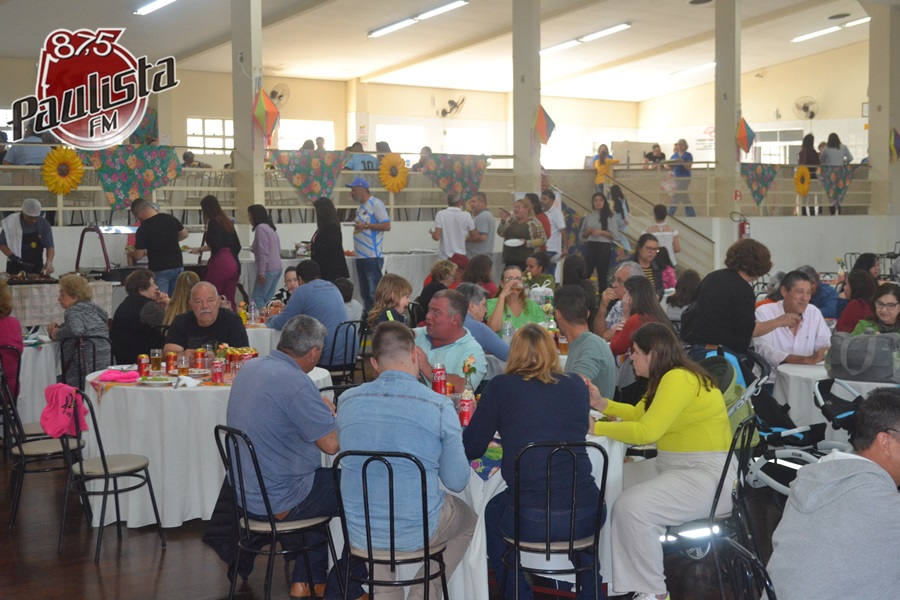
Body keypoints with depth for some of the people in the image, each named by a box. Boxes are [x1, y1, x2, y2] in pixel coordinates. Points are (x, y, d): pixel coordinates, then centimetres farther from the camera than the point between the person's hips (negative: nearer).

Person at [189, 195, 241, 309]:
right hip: (233, 264, 8)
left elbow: (215, 245, -15)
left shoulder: (213, 222, -6)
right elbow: (237, 245, 20)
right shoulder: (227, 222, 17)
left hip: (220, 264, -8)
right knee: (229, 300, 8)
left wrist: (199, 249, -2)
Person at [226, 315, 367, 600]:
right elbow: (332, 443, -23)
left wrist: (320, 409, 9)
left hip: (245, 491, 9)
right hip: (277, 502, -9)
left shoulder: (249, 369, 4)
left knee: (327, 480, 28)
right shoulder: (295, 383, -24)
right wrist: (330, 413, -2)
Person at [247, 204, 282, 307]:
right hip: (277, 268, 9)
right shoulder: (270, 228, 18)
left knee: (257, 298, -7)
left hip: (268, 269, -9)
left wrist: (261, 272, -18)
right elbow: (279, 251, 21)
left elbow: (263, 252, -17)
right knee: (268, 299, 8)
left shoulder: (261, 228, -10)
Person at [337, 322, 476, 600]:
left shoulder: (347, 400, -4)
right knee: (468, 520, 29)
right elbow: (457, 482, -6)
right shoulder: (439, 407, -14)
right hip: (416, 534, -3)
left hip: (359, 532, 3)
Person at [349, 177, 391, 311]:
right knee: (365, 293, 11)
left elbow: (387, 226, -15)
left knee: (374, 293, -9)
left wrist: (365, 226, -16)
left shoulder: (376, 204, -7)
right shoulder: (361, 207, 18)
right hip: (361, 257, 9)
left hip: (373, 257, -9)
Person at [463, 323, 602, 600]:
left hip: (529, 521, -3)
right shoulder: (576, 385, 8)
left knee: (492, 513, 31)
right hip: (586, 519, 3)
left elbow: (471, 449, 4)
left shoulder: (500, 387, -1)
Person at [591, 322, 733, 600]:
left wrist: (596, 428, -18)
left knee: (630, 507, -26)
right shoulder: (667, 378, 12)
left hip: (708, 476, -11)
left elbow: (646, 431, -26)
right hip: (672, 467, 11)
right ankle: (609, 569, 12)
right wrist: (602, 404, 11)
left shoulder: (679, 379, -19)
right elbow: (638, 414, 26)